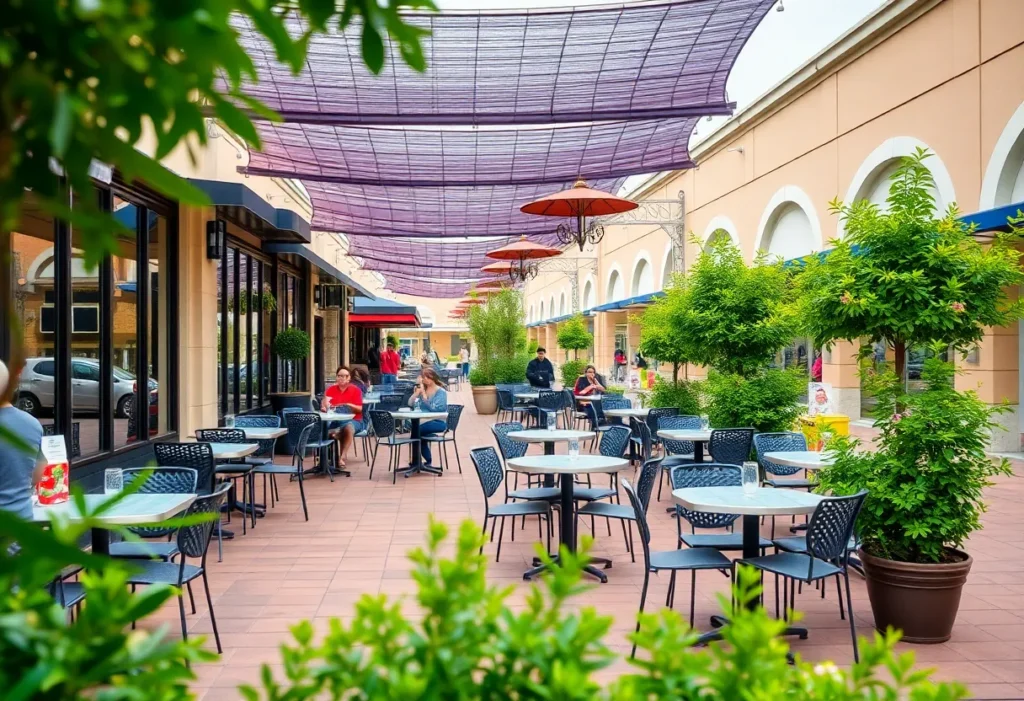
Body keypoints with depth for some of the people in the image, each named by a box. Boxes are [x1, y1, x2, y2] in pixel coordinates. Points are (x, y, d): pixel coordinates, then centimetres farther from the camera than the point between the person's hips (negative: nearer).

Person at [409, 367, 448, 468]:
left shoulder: (441, 392, -6)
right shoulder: (423, 389, 10)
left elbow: (434, 408, -19)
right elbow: (410, 403, 3)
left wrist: (424, 394, -17)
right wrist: (417, 391, -7)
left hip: (439, 422, -6)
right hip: (425, 421, 6)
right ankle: (428, 461, -4)